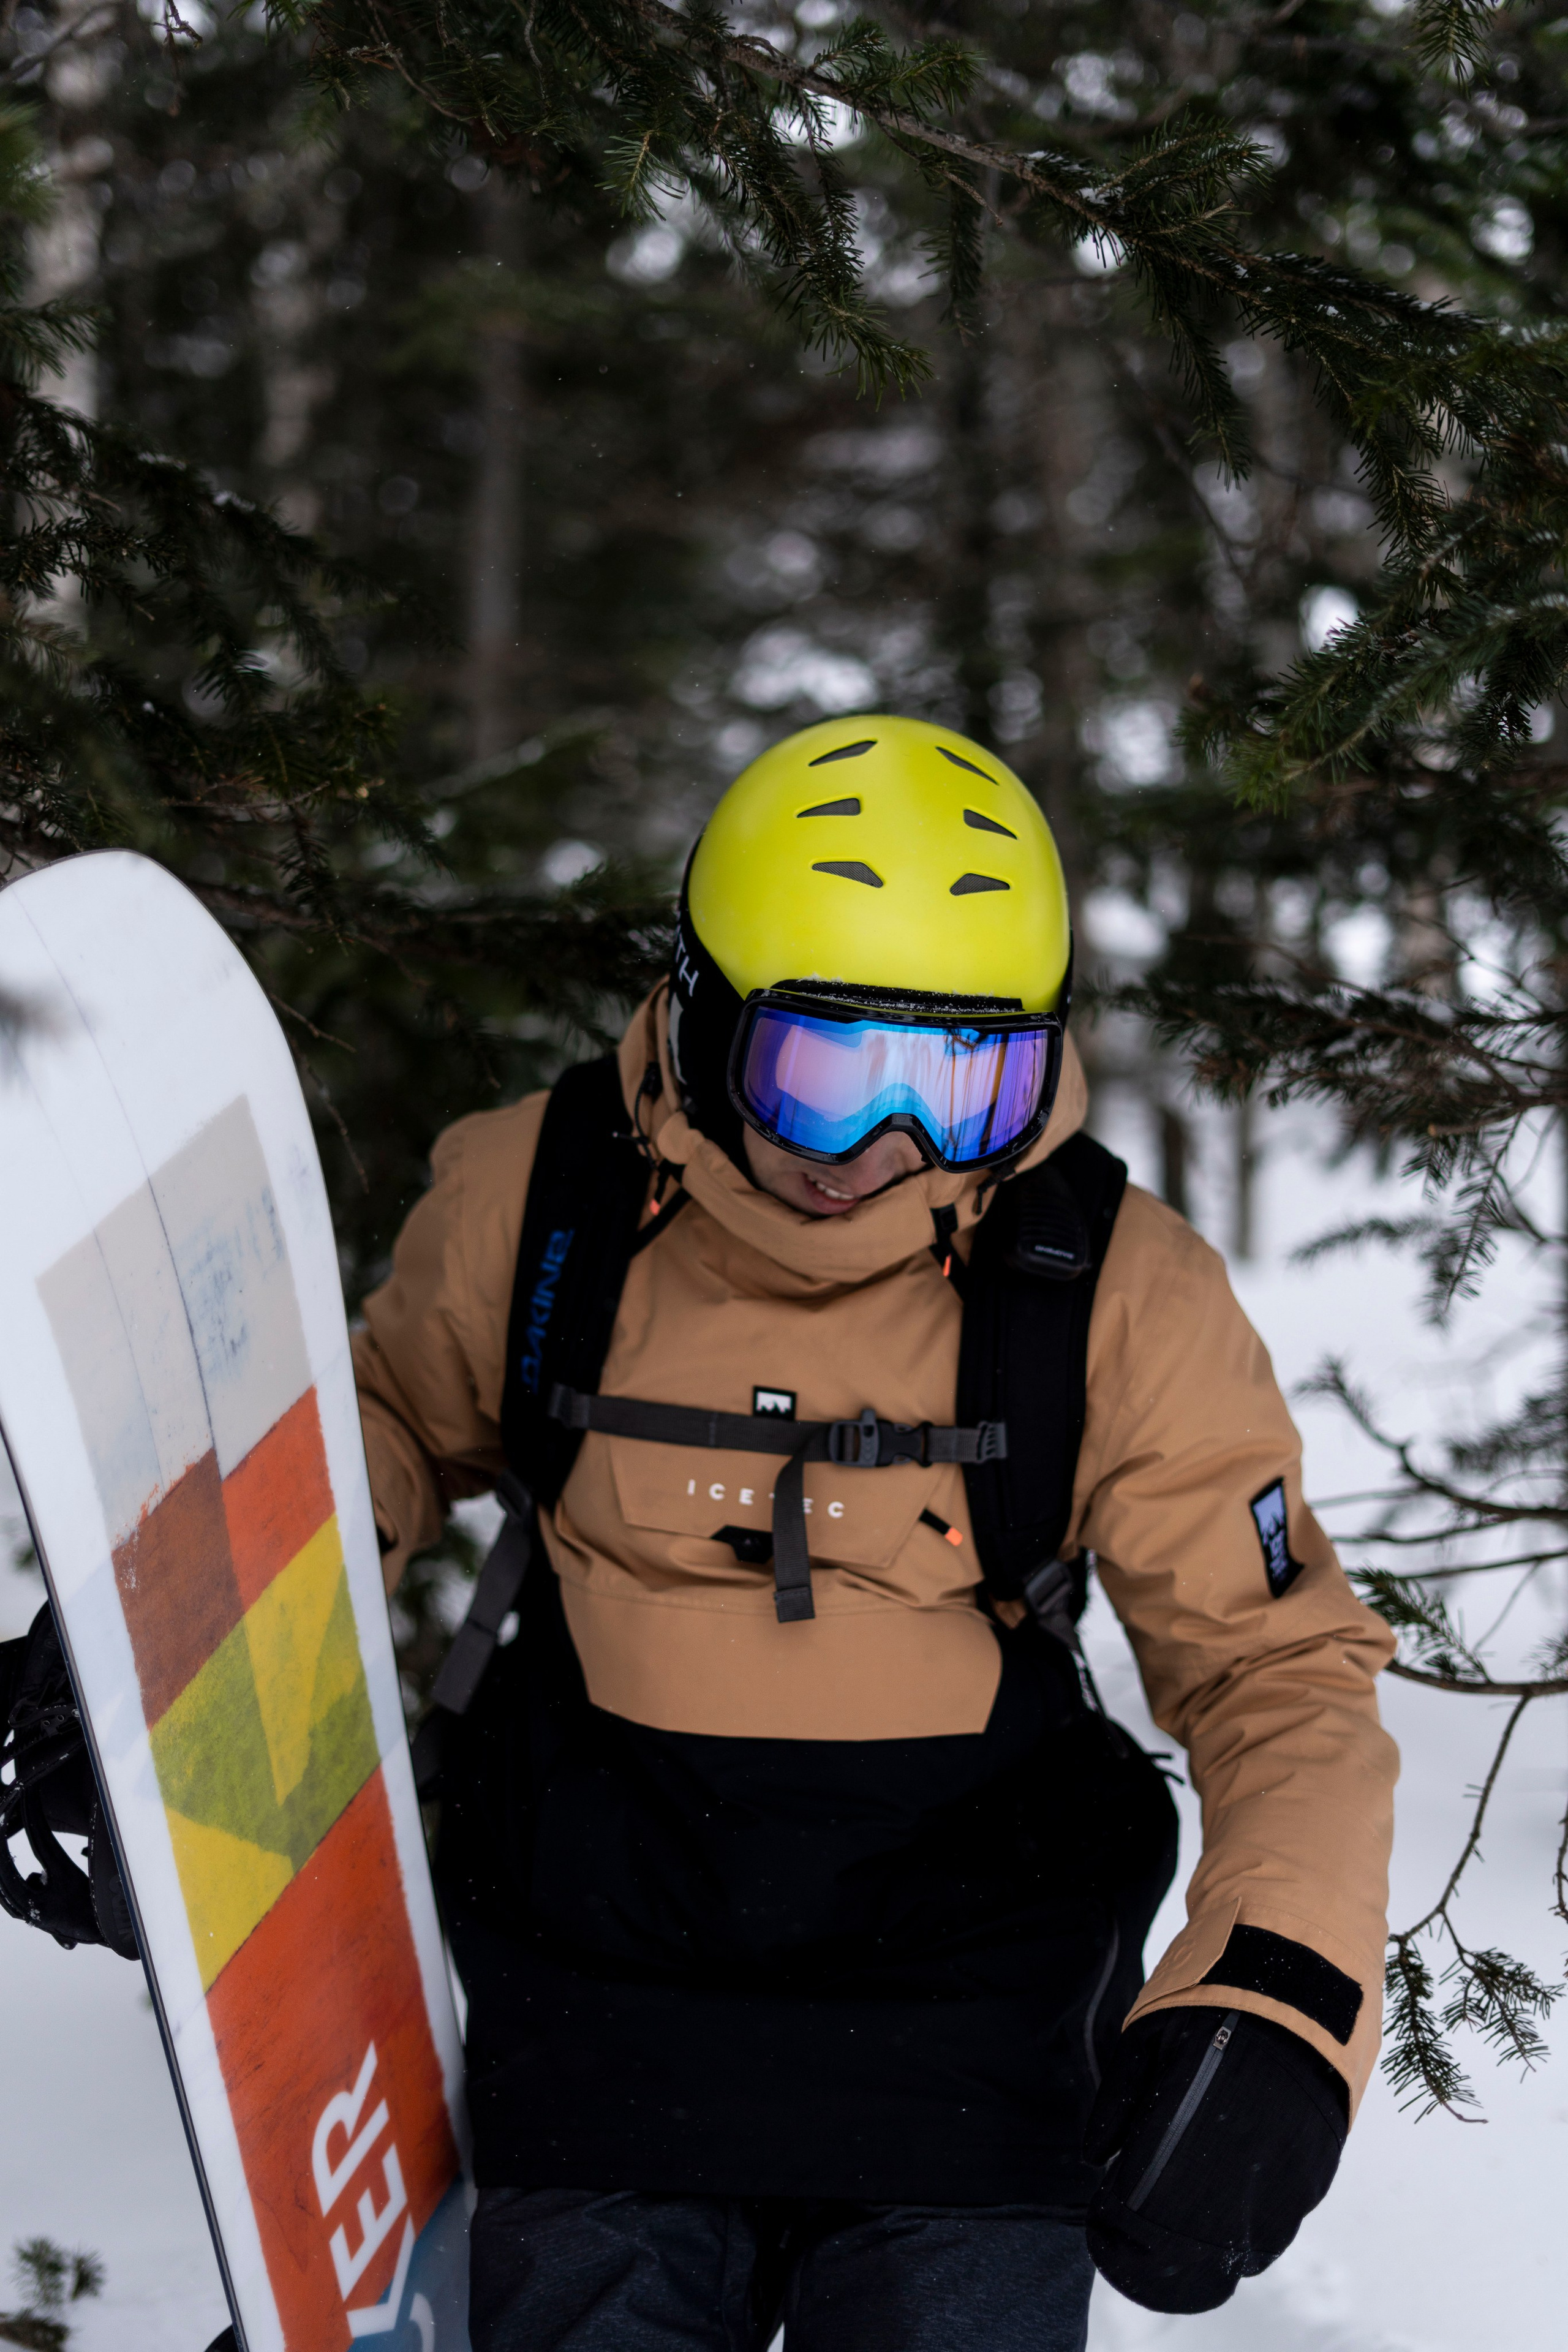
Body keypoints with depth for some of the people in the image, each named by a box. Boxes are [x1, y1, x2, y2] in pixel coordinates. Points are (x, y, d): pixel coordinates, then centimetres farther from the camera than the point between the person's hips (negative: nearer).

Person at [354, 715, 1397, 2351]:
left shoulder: (1119, 1295, -9)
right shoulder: (534, 1207, -5)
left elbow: (1277, 1667, -4)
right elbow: (390, 1427, 16)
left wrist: (1279, 2001, -19)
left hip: (965, 2001, -1)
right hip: (601, 1959, 1)